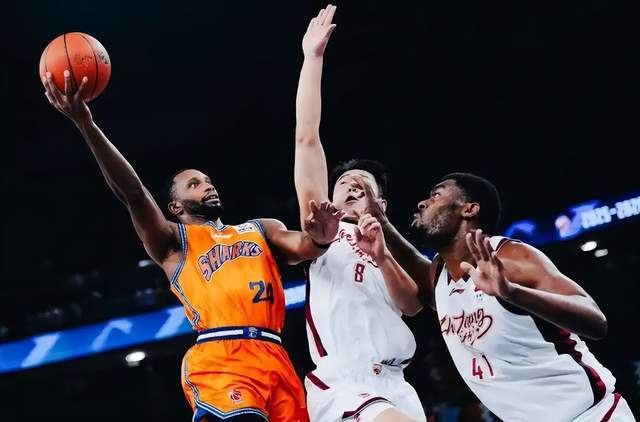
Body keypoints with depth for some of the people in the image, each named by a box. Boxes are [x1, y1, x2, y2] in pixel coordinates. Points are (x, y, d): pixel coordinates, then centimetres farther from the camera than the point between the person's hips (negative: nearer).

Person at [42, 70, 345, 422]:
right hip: (220, 357, -5)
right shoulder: (172, 240, 19)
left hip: (274, 358, 5)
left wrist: (319, 239, -16)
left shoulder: (261, 229, 30)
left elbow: (300, 248, 11)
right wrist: (85, 124, -9)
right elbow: (133, 193, 5)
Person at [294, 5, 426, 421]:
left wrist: (382, 257, -12)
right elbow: (306, 137, 10)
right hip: (342, 387, -4)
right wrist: (313, 57, 9)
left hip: (395, 387, 5)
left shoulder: (391, 249, 26)